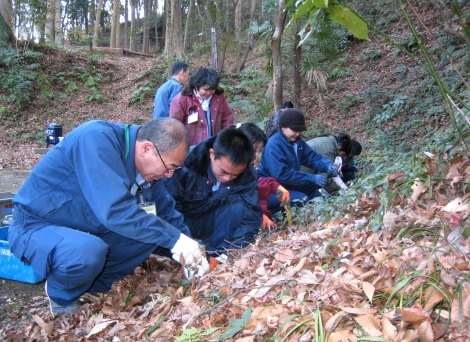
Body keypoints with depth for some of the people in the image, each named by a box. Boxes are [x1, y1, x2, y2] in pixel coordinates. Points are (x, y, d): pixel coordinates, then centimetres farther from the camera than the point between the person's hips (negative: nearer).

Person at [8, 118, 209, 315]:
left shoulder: (146, 163, -3)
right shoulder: (97, 140, -28)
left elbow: (166, 209, 9)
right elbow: (115, 210, -37)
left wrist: (188, 245, -2)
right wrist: (175, 239, -31)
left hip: (86, 232, 8)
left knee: (152, 229, -4)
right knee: (87, 252, -37)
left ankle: (93, 285, 3)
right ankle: (62, 297, -4)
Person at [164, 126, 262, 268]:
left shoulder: (247, 177, -17)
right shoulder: (188, 161, -27)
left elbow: (251, 218, -20)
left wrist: (227, 252, -33)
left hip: (210, 224, 2)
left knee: (239, 208, -27)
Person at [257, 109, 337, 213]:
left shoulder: (298, 141, 1)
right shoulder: (273, 145, -24)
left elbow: (313, 157, 5)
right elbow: (281, 174, -31)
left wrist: (328, 165, -17)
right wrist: (311, 178, -31)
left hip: (288, 184, 8)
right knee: (301, 199, -25)